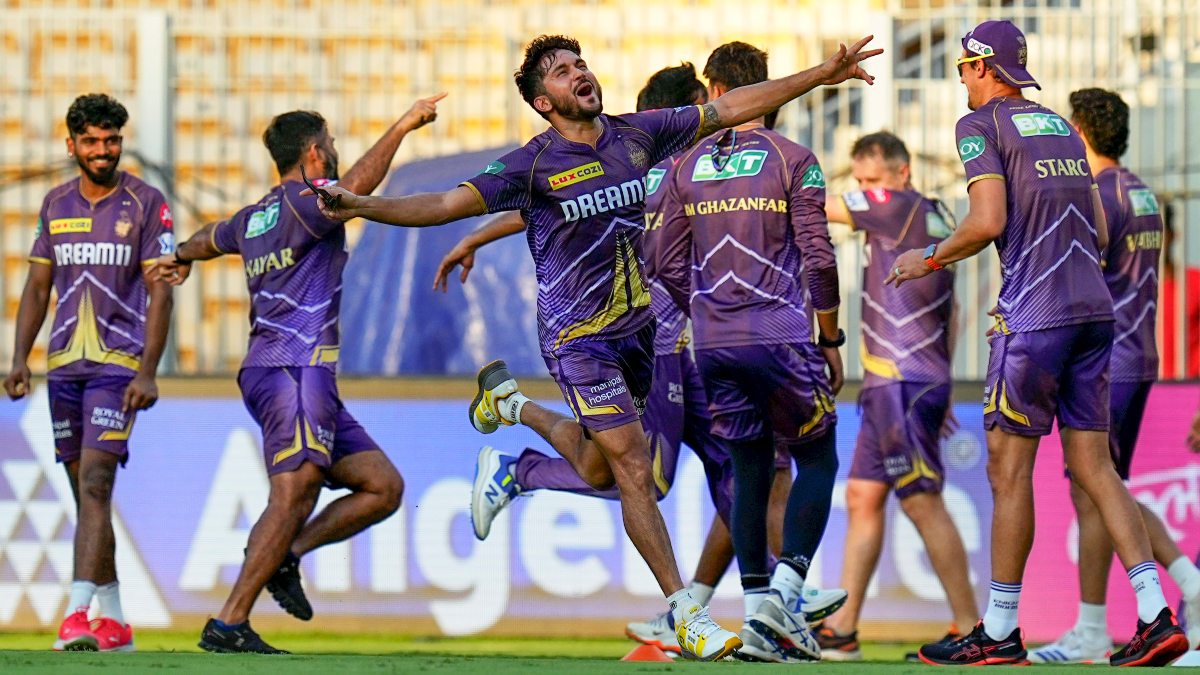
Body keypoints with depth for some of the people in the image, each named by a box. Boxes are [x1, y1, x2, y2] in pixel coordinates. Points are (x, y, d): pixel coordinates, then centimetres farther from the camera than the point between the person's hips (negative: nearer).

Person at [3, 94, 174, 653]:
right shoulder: (56, 204, 12)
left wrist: (147, 372, -13)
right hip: (64, 364, 5)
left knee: (95, 485, -16)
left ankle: (78, 614, -23)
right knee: (86, 492, 8)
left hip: (118, 364, -5)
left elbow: (160, 293, -6)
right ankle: (113, 621, 15)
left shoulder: (145, 204, -3)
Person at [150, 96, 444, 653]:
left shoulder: (254, 217, 21)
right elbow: (353, 187, -27)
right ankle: (229, 624, -21)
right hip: (294, 370, -10)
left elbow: (212, 238, 43)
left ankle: (282, 556, 2)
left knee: (384, 487, 6)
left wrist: (181, 258, 65)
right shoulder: (303, 203, -6)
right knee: (294, 494, -17)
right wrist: (403, 127, -25)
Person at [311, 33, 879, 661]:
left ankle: (510, 403, 44)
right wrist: (362, 205, -30)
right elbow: (448, 203, -16)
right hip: (578, 337, -6)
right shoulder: (533, 164, -13)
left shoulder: (638, 133, 0)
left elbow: (729, 109, 6)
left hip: (637, 324, 6)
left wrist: (822, 74, 6)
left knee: (598, 471, 18)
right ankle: (685, 612, -3)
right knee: (633, 469, -10)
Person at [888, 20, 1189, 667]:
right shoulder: (1061, 127, 20)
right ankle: (1157, 618, -3)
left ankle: (999, 632, 4)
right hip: (1094, 308, 7)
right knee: (1092, 465, 7)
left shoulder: (982, 125, -1)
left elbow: (988, 222, -13)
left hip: (1034, 315, -7)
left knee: (1009, 468, 0)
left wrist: (929, 259, 2)